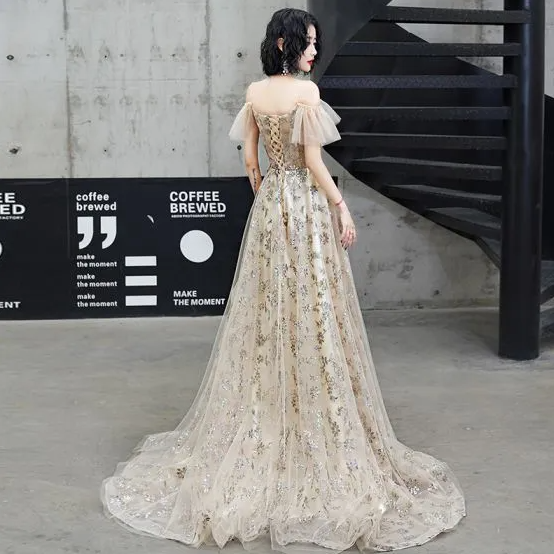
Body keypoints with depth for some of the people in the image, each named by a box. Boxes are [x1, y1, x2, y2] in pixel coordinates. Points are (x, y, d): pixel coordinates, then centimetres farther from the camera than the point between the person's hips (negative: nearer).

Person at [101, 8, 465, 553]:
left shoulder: (254, 92, 6)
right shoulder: (306, 90, -13)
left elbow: (250, 159, 10)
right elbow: (312, 159, -15)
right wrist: (342, 206, -7)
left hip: (268, 206, 7)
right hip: (308, 205, -6)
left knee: (266, 317, 12)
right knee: (313, 317, 0)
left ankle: (263, 433, 21)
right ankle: (317, 432, 7)